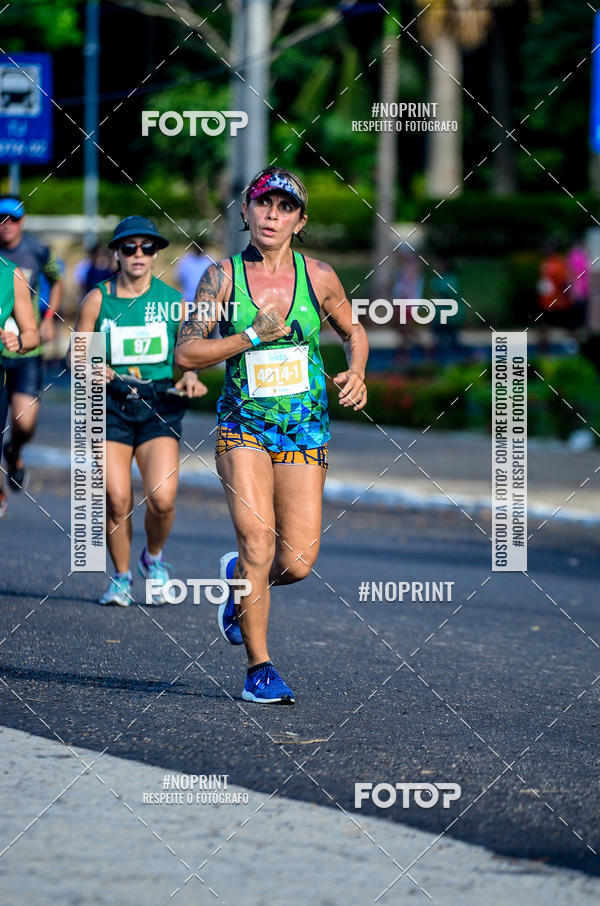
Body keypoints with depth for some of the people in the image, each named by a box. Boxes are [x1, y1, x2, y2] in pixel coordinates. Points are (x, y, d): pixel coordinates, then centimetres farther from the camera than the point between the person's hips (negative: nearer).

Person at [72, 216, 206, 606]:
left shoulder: (173, 301, 4)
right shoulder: (97, 300, 3)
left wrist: (190, 377, -9)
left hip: (160, 403, 0)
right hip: (111, 402, 0)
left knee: (162, 498, -14)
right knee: (117, 499, -7)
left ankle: (154, 558, 17)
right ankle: (121, 578, 14)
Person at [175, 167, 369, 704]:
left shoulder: (318, 277, 1)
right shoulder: (223, 276, -4)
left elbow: (354, 332, 17)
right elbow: (184, 353, -6)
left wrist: (357, 374, -3)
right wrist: (252, 336, -16)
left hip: (305, 429, 2)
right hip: (243, 427, -2)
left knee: (297, 563, -5)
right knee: (258, 542, -19)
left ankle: (238, 577, 32)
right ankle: (259, 667, -5)